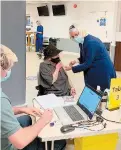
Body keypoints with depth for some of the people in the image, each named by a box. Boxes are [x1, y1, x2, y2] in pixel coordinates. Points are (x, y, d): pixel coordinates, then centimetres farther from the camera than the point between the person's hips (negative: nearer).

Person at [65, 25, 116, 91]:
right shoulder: (81, 42, 3)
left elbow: (87, 63, -23)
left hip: (103, 72, -9)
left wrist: (72, 68, -15)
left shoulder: (91, 42, -24)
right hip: (92, 73, 9)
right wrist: (77, 61, -4)